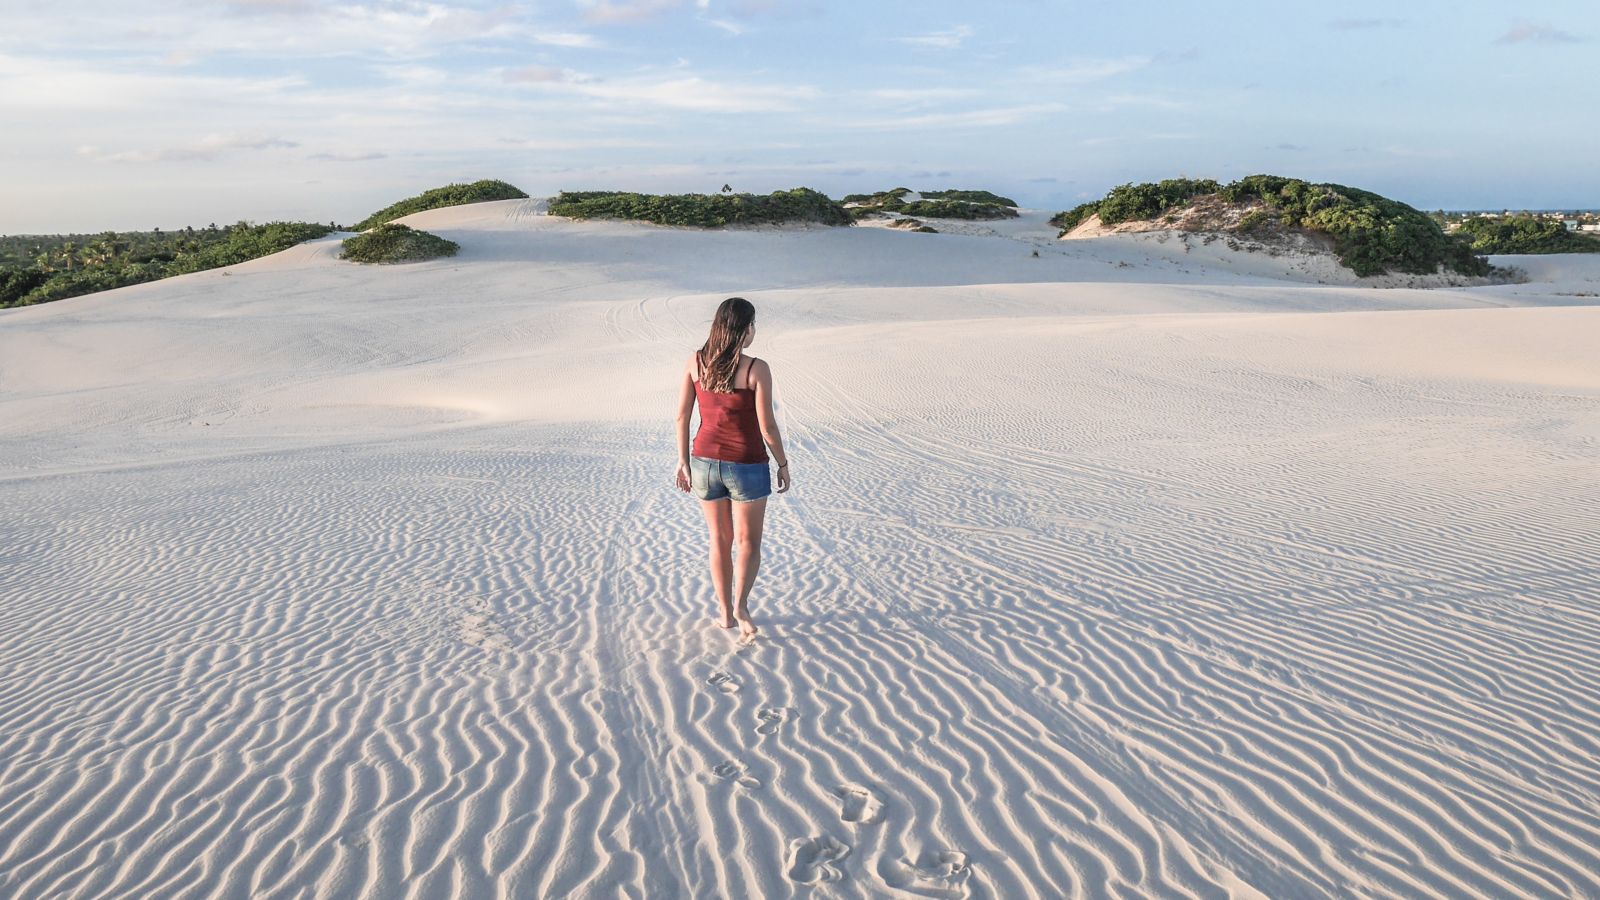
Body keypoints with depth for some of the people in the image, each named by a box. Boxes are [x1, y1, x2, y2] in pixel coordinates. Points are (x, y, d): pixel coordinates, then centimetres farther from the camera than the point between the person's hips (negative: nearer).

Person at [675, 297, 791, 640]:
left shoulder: (695, 361, -4)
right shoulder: (757, 369, -16)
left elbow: (682, 416, 0)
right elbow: (766, 426, -13)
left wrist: (683, 460, 10)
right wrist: (783, 464, 0)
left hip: (705, 461, 4)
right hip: (746, 465, -4)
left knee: (719, 540, 19)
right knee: (748, 543, 11)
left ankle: (725, 612, 27)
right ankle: (740, 605, -10)